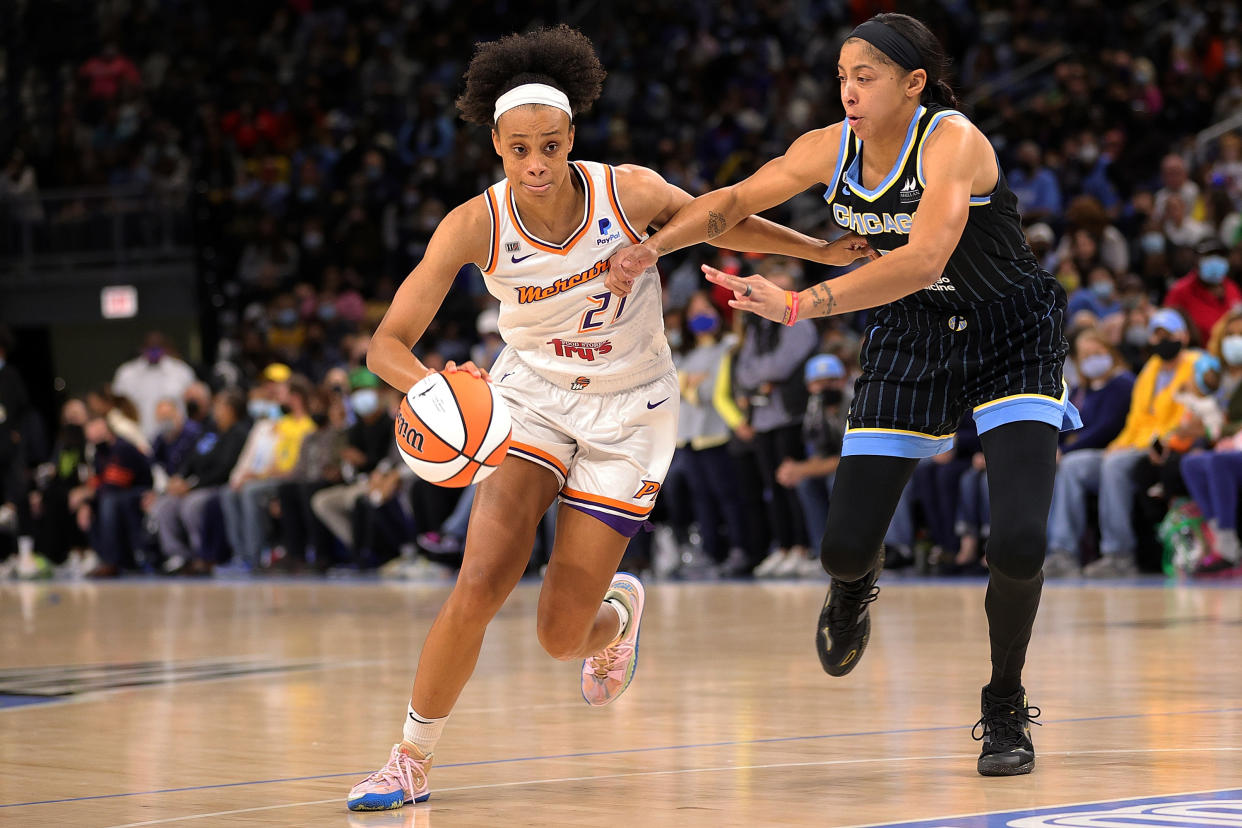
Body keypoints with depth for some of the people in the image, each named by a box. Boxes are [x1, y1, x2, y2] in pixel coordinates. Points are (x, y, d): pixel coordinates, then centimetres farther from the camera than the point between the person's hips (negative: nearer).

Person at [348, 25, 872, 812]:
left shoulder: (630, 191, -19)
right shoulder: (475, 226, -19)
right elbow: (387, 343, -19)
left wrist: (822, 251, 8)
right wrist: (432, 386, -40)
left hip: (628, 411, -1)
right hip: (533, 394, 1)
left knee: (562, 635, -3)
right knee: (478, 587, -19)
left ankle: (619, 609, 36)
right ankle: (411, 761, -2)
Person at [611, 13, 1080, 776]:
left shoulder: (953, 142, -26)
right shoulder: (832, 149, -8)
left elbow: (922, 259, -40)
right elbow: (736, 202, 6)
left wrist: (801, 306, -47)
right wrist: (654, 246, -11)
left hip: (1012, 341, -5)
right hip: (912, 341, 5)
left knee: (1018, 542, -21)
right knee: (844, 548, -2)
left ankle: (1006, 706, 5)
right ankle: (858, 585, 39)